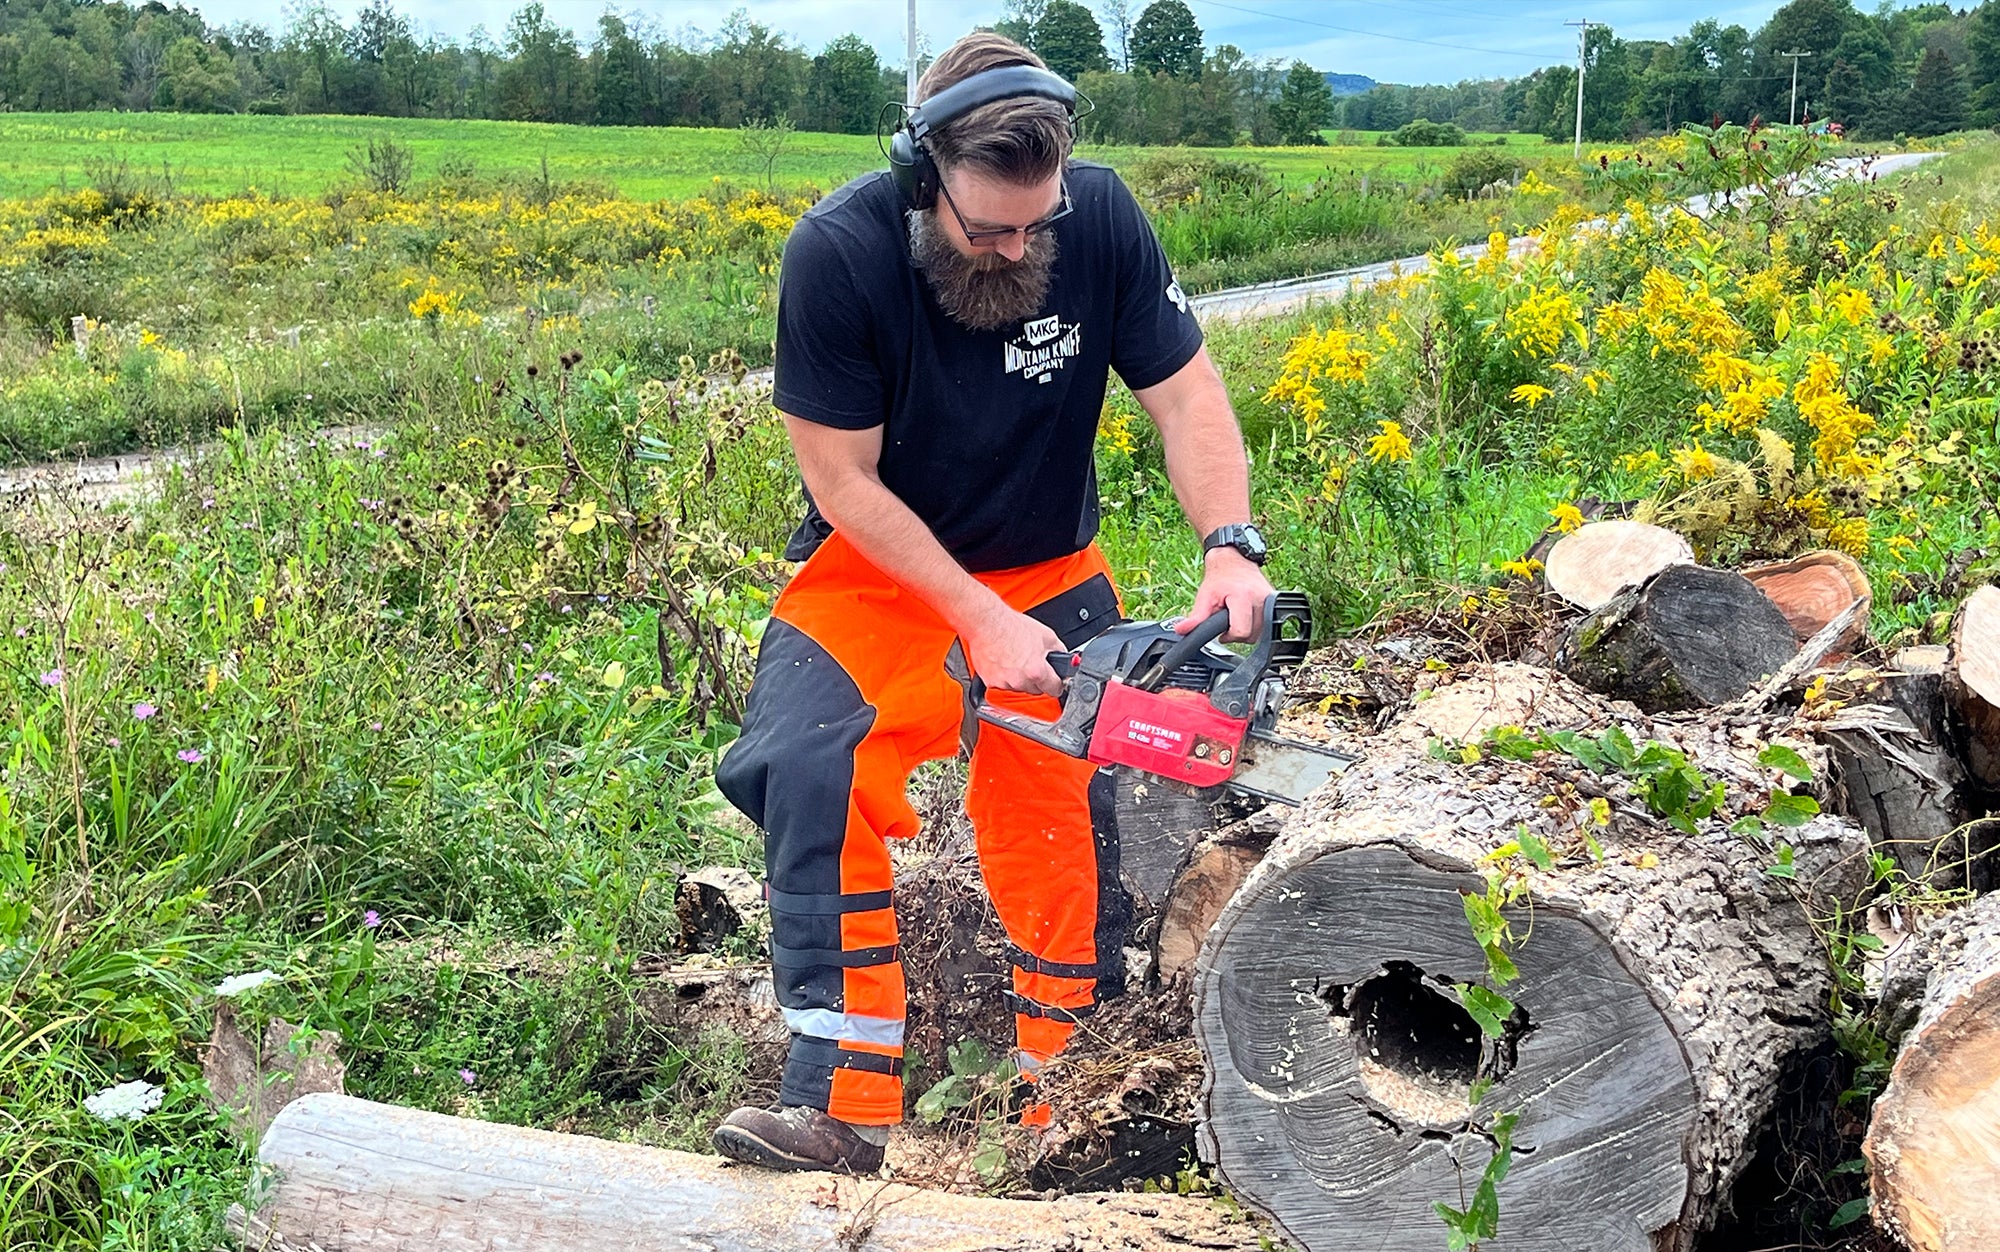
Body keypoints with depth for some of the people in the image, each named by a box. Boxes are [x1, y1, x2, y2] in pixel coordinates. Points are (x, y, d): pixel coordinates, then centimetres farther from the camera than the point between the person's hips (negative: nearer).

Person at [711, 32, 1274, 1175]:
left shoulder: (1099, 217, -18)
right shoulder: (838, 254, -25)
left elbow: (1187, 395, -10)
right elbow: (844, 482, -19)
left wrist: (1232, 546, -27)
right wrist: (979, 622, -24)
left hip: (1050, 576, 3)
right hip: (877, 572, -2)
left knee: (1065, 834, 5)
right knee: (812, 777, -27)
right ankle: (844, 1103, -20)